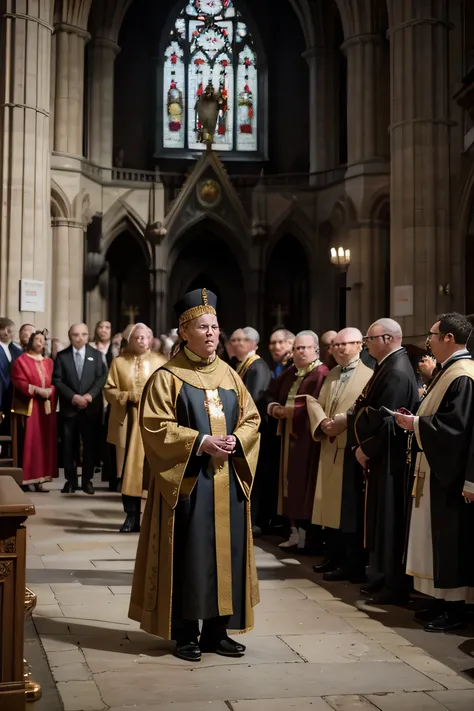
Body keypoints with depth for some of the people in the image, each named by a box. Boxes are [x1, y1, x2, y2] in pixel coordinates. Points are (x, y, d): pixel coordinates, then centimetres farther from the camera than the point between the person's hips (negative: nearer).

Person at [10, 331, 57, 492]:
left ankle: (39, 479, 6)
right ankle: (25, 480, -4)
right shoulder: (20, 361, 0)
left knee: (44, 443, 3)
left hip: (46, 408, 5)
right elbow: (19, 383, -9)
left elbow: (55, 381, 12)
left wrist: (49, 390, -9)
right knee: (27, 443, -7)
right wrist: (36, 389, -20)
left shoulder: (48, 362, 16)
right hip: (28, 408, -5)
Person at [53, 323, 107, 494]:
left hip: (91, 408, 0)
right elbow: (57, 380, -2)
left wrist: (90, 395, -15)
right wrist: (73, 397, -14)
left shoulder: (96, 355, 6)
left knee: (90, 444, 3)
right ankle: (70, 480, 10)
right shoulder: (62, 356, 4)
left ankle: (87, 480, 11)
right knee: (69, 445, 2)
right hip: (69, 407, 0)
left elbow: (102, 378, -1)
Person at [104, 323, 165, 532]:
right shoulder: (119, 362, 8)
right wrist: (129, 396, -10)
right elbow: (109, 390, 5)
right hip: (127, 422, 1)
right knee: (129, 470, 2)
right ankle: (132, 516, 8)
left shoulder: (160, 362, 6)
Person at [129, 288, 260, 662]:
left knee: (227, 551, 6)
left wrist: (236, 441, -8)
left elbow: (251, 418, 13)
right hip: (187, 479, -5)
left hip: (228, 479, 5)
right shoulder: (168, 376, -4)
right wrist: (201, 442, -19)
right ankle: (185, 633, 10)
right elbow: (155, 426, -11)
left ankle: (217, 630, 17)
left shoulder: (229, 374, 12)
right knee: (189, 554, -1)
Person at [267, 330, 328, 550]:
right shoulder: (290, 374, 16)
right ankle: (296, 531, 16)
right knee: (293, 483, 10)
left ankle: (309, 535, 1)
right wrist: (275, 409, -3)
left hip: (309, 439, -8)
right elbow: (271, 397, 18)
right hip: (290, 436, 8)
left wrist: (291, 411, -15)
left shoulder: (322, 373, -10)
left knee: (306, 484, -5)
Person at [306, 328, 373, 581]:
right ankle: (335, 558, 24)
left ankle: (353, 565, 4)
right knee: (332, 505, 14)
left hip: (351, 448, -8)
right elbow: (315, 402, 11)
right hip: (330, 448, 8)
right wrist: (322, 423, -7)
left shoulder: (369, 375, -9)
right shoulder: (331, 374, 17)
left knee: (350, 508, -3)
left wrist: (339, 422, -19)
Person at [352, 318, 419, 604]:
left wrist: (365, 449, -12)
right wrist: (363, 446, 5)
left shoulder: (397, 373, -19)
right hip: (380, 456, 10)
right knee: (381, 519, 15)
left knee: (390, 520, -1)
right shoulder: (389, 367, 12)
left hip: (389, 459, -10)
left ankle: (395, 585, 9)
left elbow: (385, 420, -22)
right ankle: (385, 578, 25)